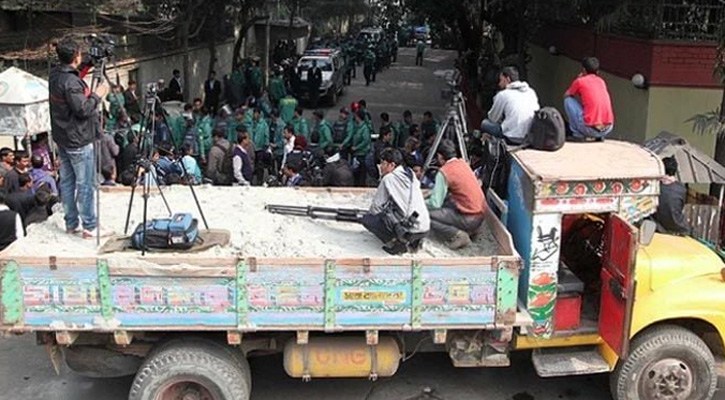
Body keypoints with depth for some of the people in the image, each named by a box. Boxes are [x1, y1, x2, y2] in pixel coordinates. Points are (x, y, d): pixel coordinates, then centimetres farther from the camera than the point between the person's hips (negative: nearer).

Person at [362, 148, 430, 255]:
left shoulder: (388, 179, -7)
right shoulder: (411, 174, 13)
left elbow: (376, 207, -2)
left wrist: (369, 213, 20)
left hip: (409, 230, -7)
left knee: (366, 219, 3)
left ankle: (396, 242, -4)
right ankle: (413, 241, 17)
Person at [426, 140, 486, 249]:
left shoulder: (444, 172, -14)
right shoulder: (463, 163, 9)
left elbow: (435, 203, -13)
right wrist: (431, 194, 26)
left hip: (470, 219, -8)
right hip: (481, 214, 8)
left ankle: (457, 235, -12)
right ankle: (469, 229, 16)